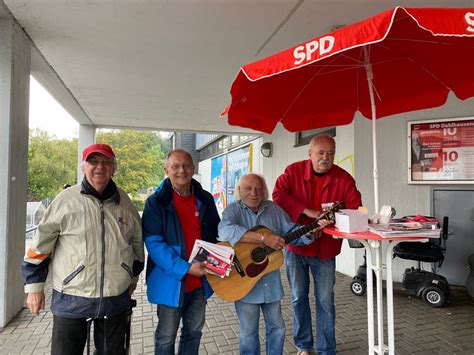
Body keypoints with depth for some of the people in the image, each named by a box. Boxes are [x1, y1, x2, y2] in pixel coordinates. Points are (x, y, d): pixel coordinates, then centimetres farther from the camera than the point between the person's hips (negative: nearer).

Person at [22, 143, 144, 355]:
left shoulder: (125, 203, 1)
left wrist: (133, 276, 19)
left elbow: (137, 241, 13)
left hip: (116, 299, 3)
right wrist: (34, 286, 0)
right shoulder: (66, 200, -9)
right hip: (71, 300, -2)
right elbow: (40, 245, -2)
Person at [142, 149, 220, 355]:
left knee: (194, 330, 21)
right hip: (171, 280, -4)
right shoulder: (156, 201, -11)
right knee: (166, 336, 14)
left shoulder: (205, 199, 3)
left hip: (200, 279, 4)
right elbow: (153, 242, -18)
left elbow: (216, 233, 13)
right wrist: (185, 268, -24)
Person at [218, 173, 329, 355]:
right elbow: (225, 231, -32)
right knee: (248, 333, 12)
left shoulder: (273, 209, 2)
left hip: (271, 282, 4)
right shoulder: (233, 210, -11)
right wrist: (264, 238, -35)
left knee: (277, 327, 21)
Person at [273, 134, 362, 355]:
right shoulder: (293, 171, -7)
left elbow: (356, 210, -8)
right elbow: (278, 194, -19)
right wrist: (307, 211, -27)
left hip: (325, 249, 0)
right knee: (298, 297, 14)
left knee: (325, 301, 8)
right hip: (295, 246, 1)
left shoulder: (344, 178, -6)